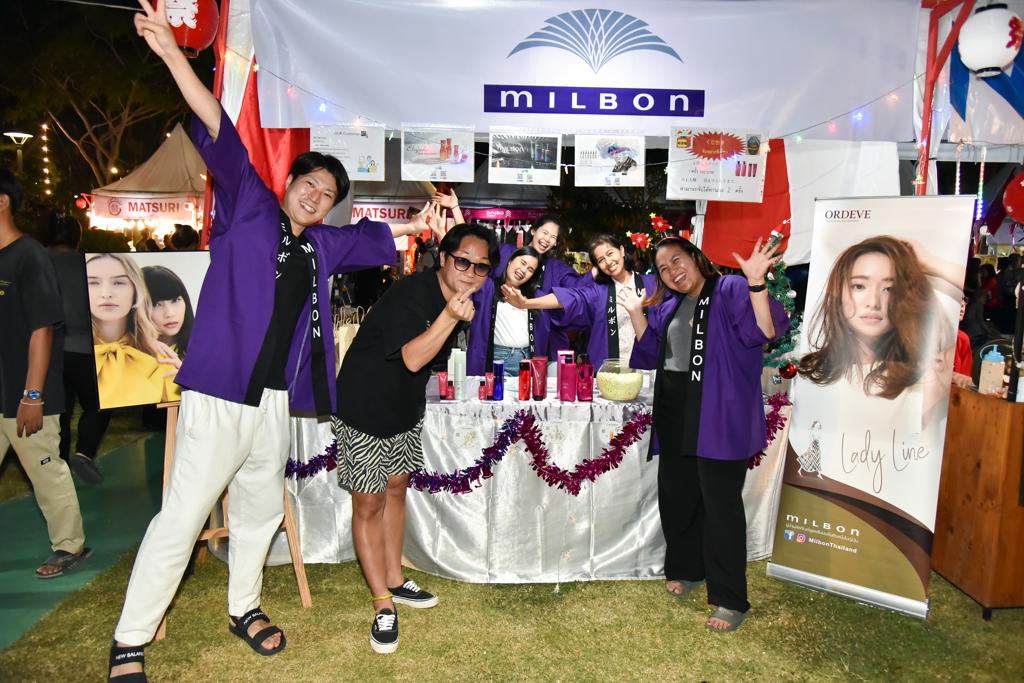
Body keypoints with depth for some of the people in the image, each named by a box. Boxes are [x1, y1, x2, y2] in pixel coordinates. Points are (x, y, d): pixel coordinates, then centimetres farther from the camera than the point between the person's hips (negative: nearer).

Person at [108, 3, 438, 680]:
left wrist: (424, 223, 29)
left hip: (274, 401, 6)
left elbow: (377, 237, 30)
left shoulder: (323, 245, 15)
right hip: (219, 391, -6)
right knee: (182, 517, -4)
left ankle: (244, 609, 37)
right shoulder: (249, 207, 1)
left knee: (260, 510, 17)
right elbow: (221, 133, -9)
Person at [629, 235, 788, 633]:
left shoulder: (731, 291, -9)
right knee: (675, 496, 17)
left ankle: (730, 600, 11)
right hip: (675, 418, 8)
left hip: (718, 419, -7)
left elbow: (767, 331, -23)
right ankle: (686, 569, 38)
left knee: (720, 505, -2)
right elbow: (651, 351, 19)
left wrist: (756, 283, -35)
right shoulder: (668, 306, 13)